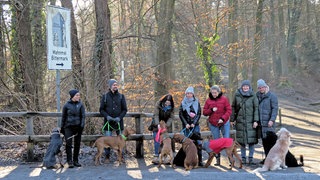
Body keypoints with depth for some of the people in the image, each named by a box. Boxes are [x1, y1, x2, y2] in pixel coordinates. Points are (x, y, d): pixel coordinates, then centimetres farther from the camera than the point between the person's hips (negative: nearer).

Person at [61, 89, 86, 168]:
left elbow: (83, 116, 1)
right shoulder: (67, 105, 0)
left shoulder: (80, 105, 3)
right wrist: (62, 127, 9)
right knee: (68, 143, -10)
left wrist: (82, 125, -12)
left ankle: (75, 161, 15)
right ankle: (70, 161, -7)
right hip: (68, 127, -2)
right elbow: (63, 117, 7)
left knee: (77, 144, 6)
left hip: (78, 126, 2)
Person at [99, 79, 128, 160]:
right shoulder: (105, 96, 2)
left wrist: (119, 117, -12)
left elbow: (124, 109, 4)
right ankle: (107, 157, 7)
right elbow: (101, 109, 4)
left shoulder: (121, 96, 4)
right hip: (108, 122, -1)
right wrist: (107, 116, -13)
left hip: (118, 122, 1)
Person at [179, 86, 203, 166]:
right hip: (186, 125, 0)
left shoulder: (196, 102, 6)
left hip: (195, 125, 0)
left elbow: (199, 114, 3)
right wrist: (186, 124, -7)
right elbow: (180, 114, 4)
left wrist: (194, 123, -9)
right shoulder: (183, 103, 7)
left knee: (198, 142, -7)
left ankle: (200, 160, -4)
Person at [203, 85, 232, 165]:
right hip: (213, 124, 2)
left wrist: (223, 118, -18)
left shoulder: (224, 99, -4)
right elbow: (204, 112, 4)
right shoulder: (208, 101, 3)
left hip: (224, 123, -2)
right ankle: (218, 159, 9)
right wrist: (211, 110, -14)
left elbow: (229, 110, -6)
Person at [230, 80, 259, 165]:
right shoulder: (237, 95, 4)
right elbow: (233, 107, 9)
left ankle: (251, 158, 6)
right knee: (242, 140, 4)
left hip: (250, 121, -1)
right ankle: (243, 158, 13)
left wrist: (255, 120, -9)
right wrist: (232, 119, 6)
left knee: (251, 140, -2)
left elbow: (256, 108, -2)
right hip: (240, 121, 1)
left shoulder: (253, 96, -1)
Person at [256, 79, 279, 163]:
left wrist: (272, 120, -19)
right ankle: (267, 157, 16)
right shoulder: (257, 96, 14)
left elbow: (275, 109, -9)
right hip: (261, 122, 6)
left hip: (268, 122, -6)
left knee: (270, 139, -10)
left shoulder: (272, 96, -4)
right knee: (264, 140, 8)